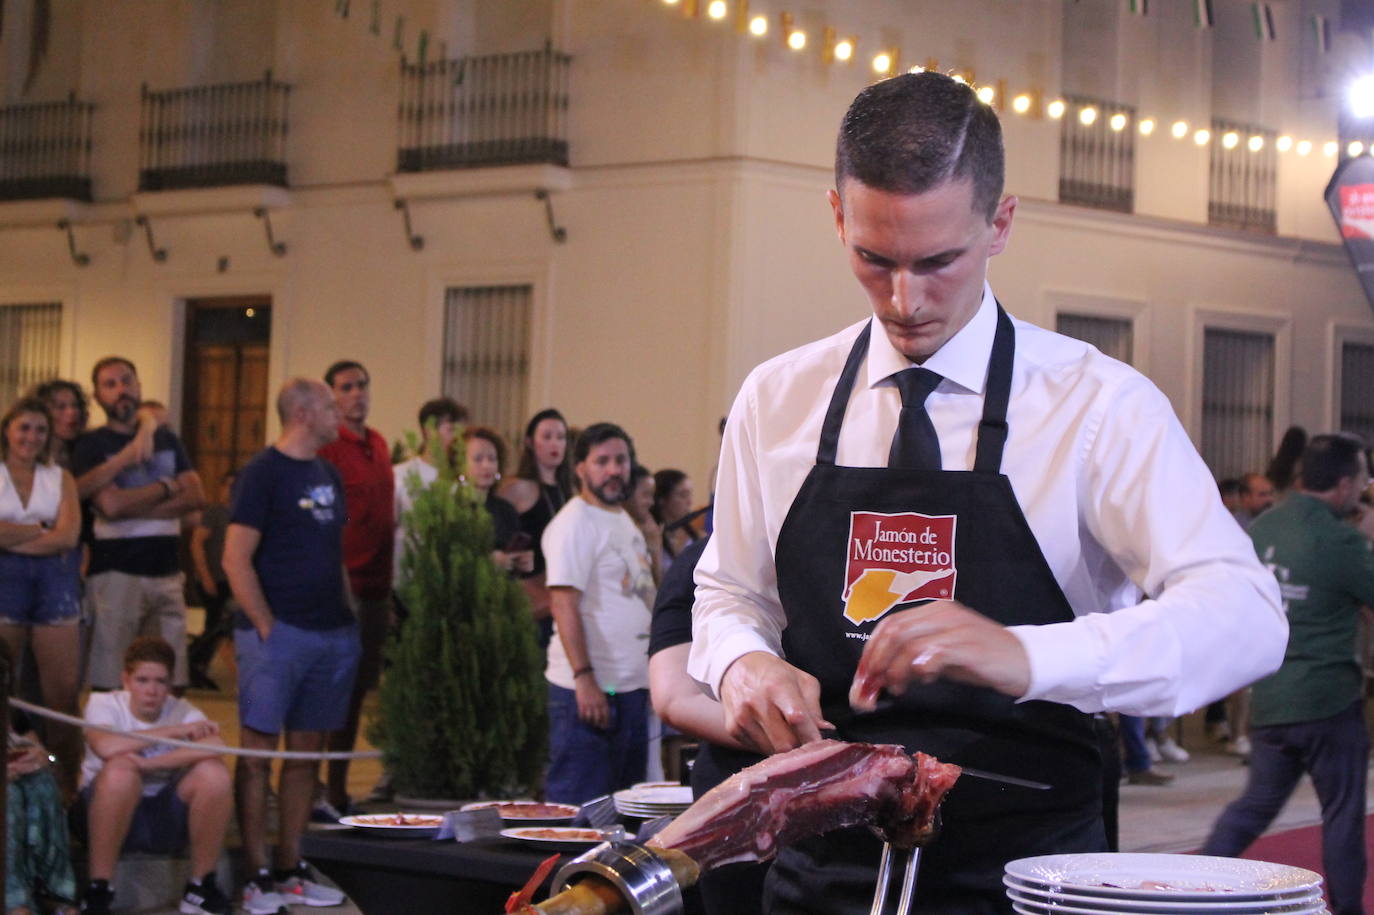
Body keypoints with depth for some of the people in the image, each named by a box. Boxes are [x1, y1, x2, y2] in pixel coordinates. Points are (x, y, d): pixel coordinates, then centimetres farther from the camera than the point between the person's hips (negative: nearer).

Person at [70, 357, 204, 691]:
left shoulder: (167, 439, 16)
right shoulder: (91, 445, 1)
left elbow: (196, 496, 3)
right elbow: (110, 504, -14)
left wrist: (136, 507, -9)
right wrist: (167, 488, -2)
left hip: (167, 572, 5)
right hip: (116, 572, -4)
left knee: (170, 686, 2)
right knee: (110, 686, -7)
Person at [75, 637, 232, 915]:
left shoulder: (182, 711, -4)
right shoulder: (103, 704, -8)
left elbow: (215, 746, -27)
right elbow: (106, 747, -31)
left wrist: (149, 764, -34)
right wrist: (174, 731, -23)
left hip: (167, 818, 2)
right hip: (110, 816, -2)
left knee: (213, 771, -24)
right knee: (121, 769, -33)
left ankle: (201, 887, -9)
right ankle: (98, 890, -22)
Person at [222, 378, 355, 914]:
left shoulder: (327, 475, 16)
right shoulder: (264, 472, -7)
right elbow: (236, 560, -11)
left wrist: (348, 617, 14)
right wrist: (267, 628, -14)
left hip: (332, 635, 7)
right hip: (279, 633, -7)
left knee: (307, 752, 10)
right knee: (259, 750, -3)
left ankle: (290, 870, 17)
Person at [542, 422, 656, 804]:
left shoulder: (625, 521, 17)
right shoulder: (575, 523, -11)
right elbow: (564, 603, -19)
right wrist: (584, 678, -25)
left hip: (633, 686, 9)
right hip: (590, 687, -9)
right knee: (576, 803, -7)